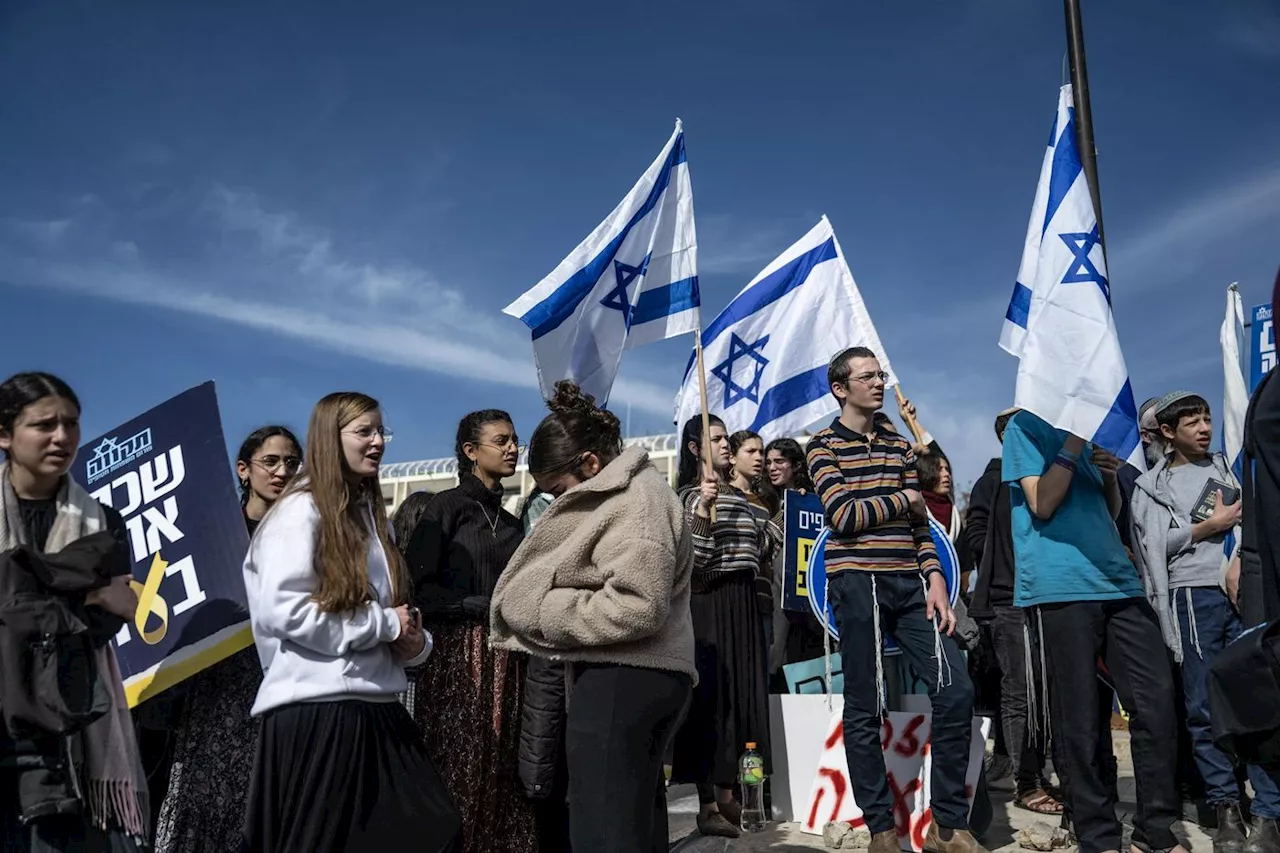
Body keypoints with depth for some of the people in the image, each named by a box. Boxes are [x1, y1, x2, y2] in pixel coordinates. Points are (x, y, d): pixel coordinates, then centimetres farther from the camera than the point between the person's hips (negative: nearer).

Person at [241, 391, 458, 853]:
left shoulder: (369, 512, 16)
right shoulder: (302, 509, -10)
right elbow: (282, 609, -21)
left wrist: (414, 640, 3)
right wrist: (385, 624, -15)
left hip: (374, 706, 8)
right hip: (316, 708, -8)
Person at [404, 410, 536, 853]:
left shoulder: (510, 521, 17)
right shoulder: (448, 506, -2)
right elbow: (416, 586, -11)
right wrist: (484, 606, -11)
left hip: (505, 660, 6)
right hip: (459, 654, -6)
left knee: (504, 775, 5)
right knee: (461, 775, -3)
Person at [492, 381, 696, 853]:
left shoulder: (635, 501, -15)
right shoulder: (627, 492, 17)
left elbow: (636, 607, -24)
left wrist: (545, 612, -14)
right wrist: (541, 603, 5)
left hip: (622, 678, -11)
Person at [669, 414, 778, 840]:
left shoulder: (740, 496, 16)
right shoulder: (691, 495, -6)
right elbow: (694, 560, -18)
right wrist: (703, 508, -27)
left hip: (742, 604, 8)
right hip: (709, 604, -8)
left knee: (741, 697, 8)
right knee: (711, 697, -6)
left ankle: (728, 797, 18)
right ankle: (707, 806, 0)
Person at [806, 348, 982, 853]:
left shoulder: (899, 446, 19)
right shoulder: (824, 446, 3)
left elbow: (918, 523, 14)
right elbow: (843, 515, -11)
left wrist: (934, 577, 1)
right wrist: (904, 498, 2)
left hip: (910, 584, 5)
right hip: (858, 584, -5)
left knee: (956, 691, -3)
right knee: (864, 710, 0)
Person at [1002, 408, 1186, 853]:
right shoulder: (1025, 426, 2)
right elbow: (1042, 504, -9)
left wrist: (1111, 477, 5)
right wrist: (1074, 442, -8)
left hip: (1117, 581, 7)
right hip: (1063, 586, -7)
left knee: (1158, 701, 1)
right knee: (1080, 720, -1)